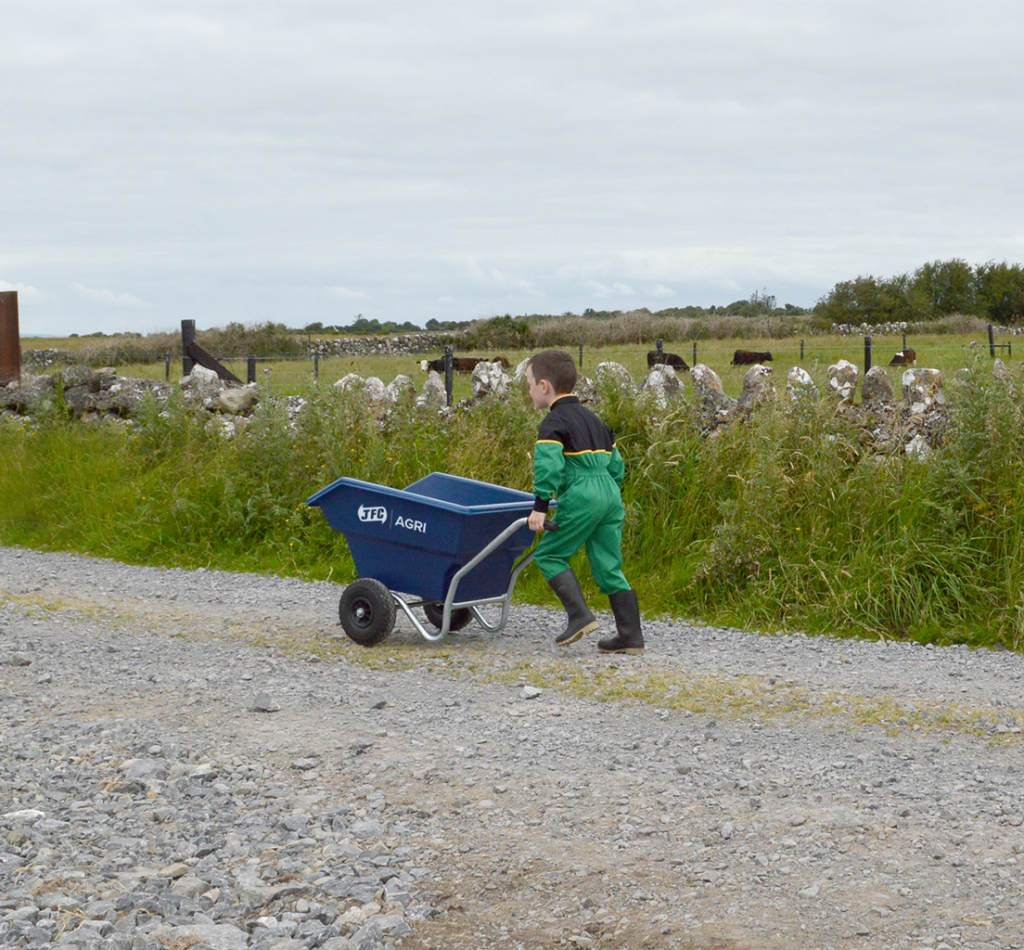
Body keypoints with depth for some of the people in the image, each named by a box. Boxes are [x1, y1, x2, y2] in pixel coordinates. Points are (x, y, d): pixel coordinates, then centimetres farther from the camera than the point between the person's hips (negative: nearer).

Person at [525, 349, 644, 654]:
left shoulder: (553, 423, -4)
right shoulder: (592, 418, 23)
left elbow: (549, 465, -18)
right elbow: (615, 461, 24)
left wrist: (540, 505, -17)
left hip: (580, 497, -8)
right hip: (611, 495, 8)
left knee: (549, 554, 4)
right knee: (608, 565, 10)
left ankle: (580, 615, -8)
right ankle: (631, 635, 8)